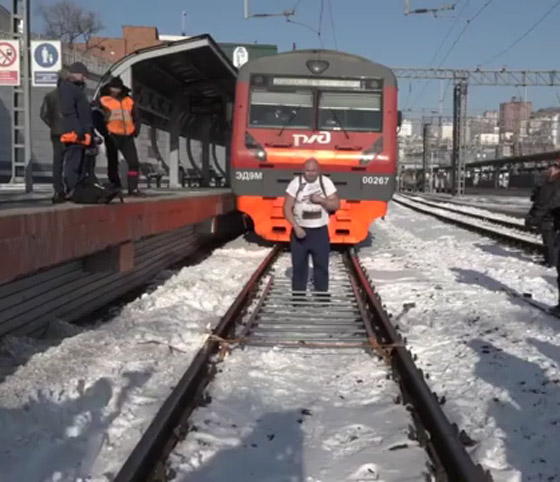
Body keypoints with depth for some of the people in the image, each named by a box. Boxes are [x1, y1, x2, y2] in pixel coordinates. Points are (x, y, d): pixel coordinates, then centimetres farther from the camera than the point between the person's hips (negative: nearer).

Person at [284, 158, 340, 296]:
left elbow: (336, 205, -3)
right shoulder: (295, 183, -7)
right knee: (299, 265, 7)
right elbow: (287, 208, -7)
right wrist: (296, 227, -16)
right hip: (300, 230, -1)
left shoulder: (326, 182, -3)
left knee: (322, 265, 6)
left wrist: (321, 200, -19)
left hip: (320, 231, 1)